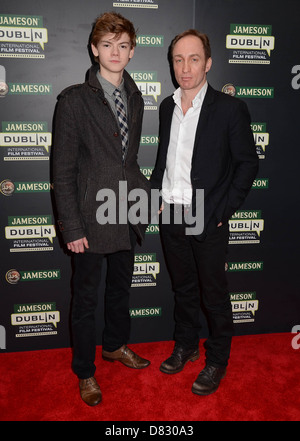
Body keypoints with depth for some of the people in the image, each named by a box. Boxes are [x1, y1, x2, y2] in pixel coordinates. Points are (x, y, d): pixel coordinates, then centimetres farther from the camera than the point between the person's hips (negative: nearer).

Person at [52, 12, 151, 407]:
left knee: (121, 287, 21)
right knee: (86, 298, 10)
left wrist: (148, 194, 7)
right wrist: (71, 227, -14)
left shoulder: (135, 98, 10)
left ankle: (115, 345, 46)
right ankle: (86, 373, 31)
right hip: (91, 217, -5)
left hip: (127, 213, 6)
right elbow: (63, 170, -11)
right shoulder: (74, 100, -9)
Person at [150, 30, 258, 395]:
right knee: (183, 287, 19)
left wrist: (222, 211, -11)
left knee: (214, 294, 9)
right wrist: (155, 193, 4)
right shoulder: (167, 107, 9)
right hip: (171, 215, 5)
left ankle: (217, 360, 30)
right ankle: (186, 345, 40)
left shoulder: (230, 108, -8)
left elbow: (248, 163, -6)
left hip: (207, 220, -5)